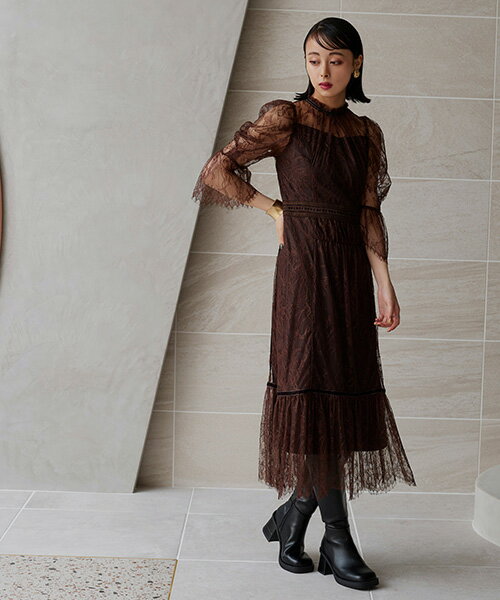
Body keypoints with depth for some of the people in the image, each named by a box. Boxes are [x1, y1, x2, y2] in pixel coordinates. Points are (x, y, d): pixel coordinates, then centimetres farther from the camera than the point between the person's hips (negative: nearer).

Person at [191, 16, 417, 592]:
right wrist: (275, 208, 0)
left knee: (346, 392, 5)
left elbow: (370, 213, 6)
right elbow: (219, 168, -3)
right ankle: (337, 538, 3)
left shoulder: (367, 133, 12)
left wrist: (384, 283, -3)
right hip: (304, 268, -5)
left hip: (351, 271, 5)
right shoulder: (285, 118, -1)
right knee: (313, 390, -5)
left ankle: (291, 516, 22)